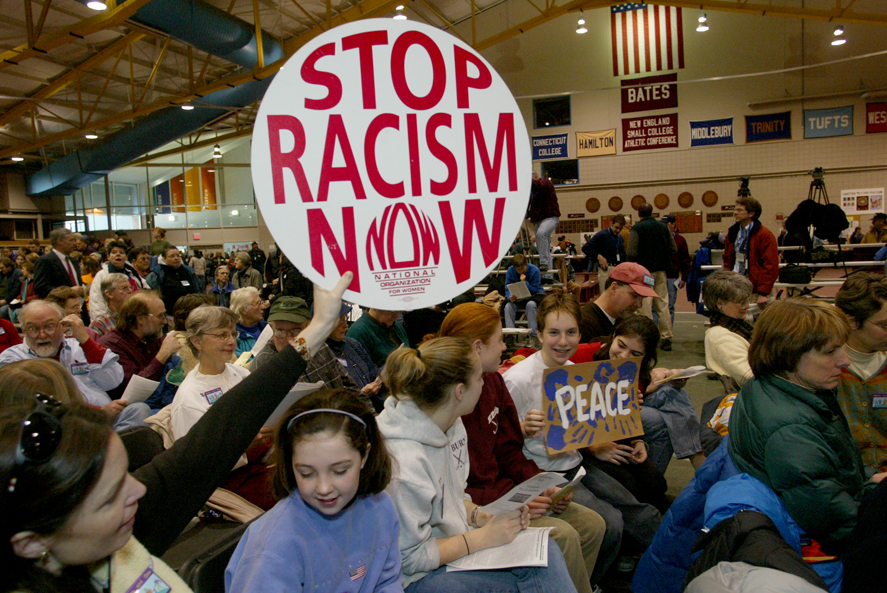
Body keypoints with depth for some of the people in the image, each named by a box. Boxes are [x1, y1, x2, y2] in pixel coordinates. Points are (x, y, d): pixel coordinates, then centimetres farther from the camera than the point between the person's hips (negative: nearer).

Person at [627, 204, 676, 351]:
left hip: (644, 270, -5)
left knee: (645, 304, 0)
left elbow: (631, 252, -16)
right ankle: (666, 337, 11)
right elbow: (673, 250, 7)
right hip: (661, 270, 5)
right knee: (662, 303, 9)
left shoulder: (637, 228, -8)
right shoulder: (663, 227, 7)